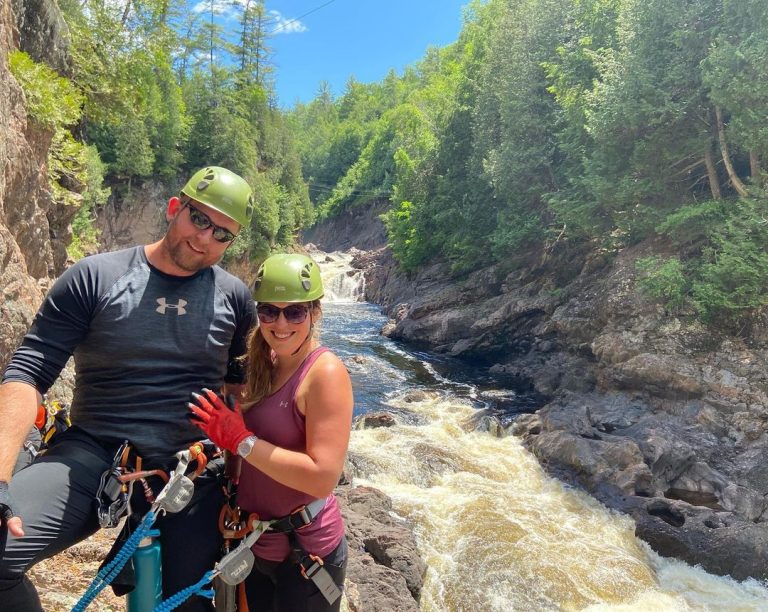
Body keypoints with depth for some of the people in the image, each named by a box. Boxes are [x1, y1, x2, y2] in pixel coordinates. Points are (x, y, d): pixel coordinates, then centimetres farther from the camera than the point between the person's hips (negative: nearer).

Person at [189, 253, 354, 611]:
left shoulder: (325, 373, -23)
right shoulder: (261, 366, 1)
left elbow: (323, 478, -29)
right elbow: (237, 430, 10)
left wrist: (240, 440, -26)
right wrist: (217, 435, -8)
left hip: (304, 552, -7)